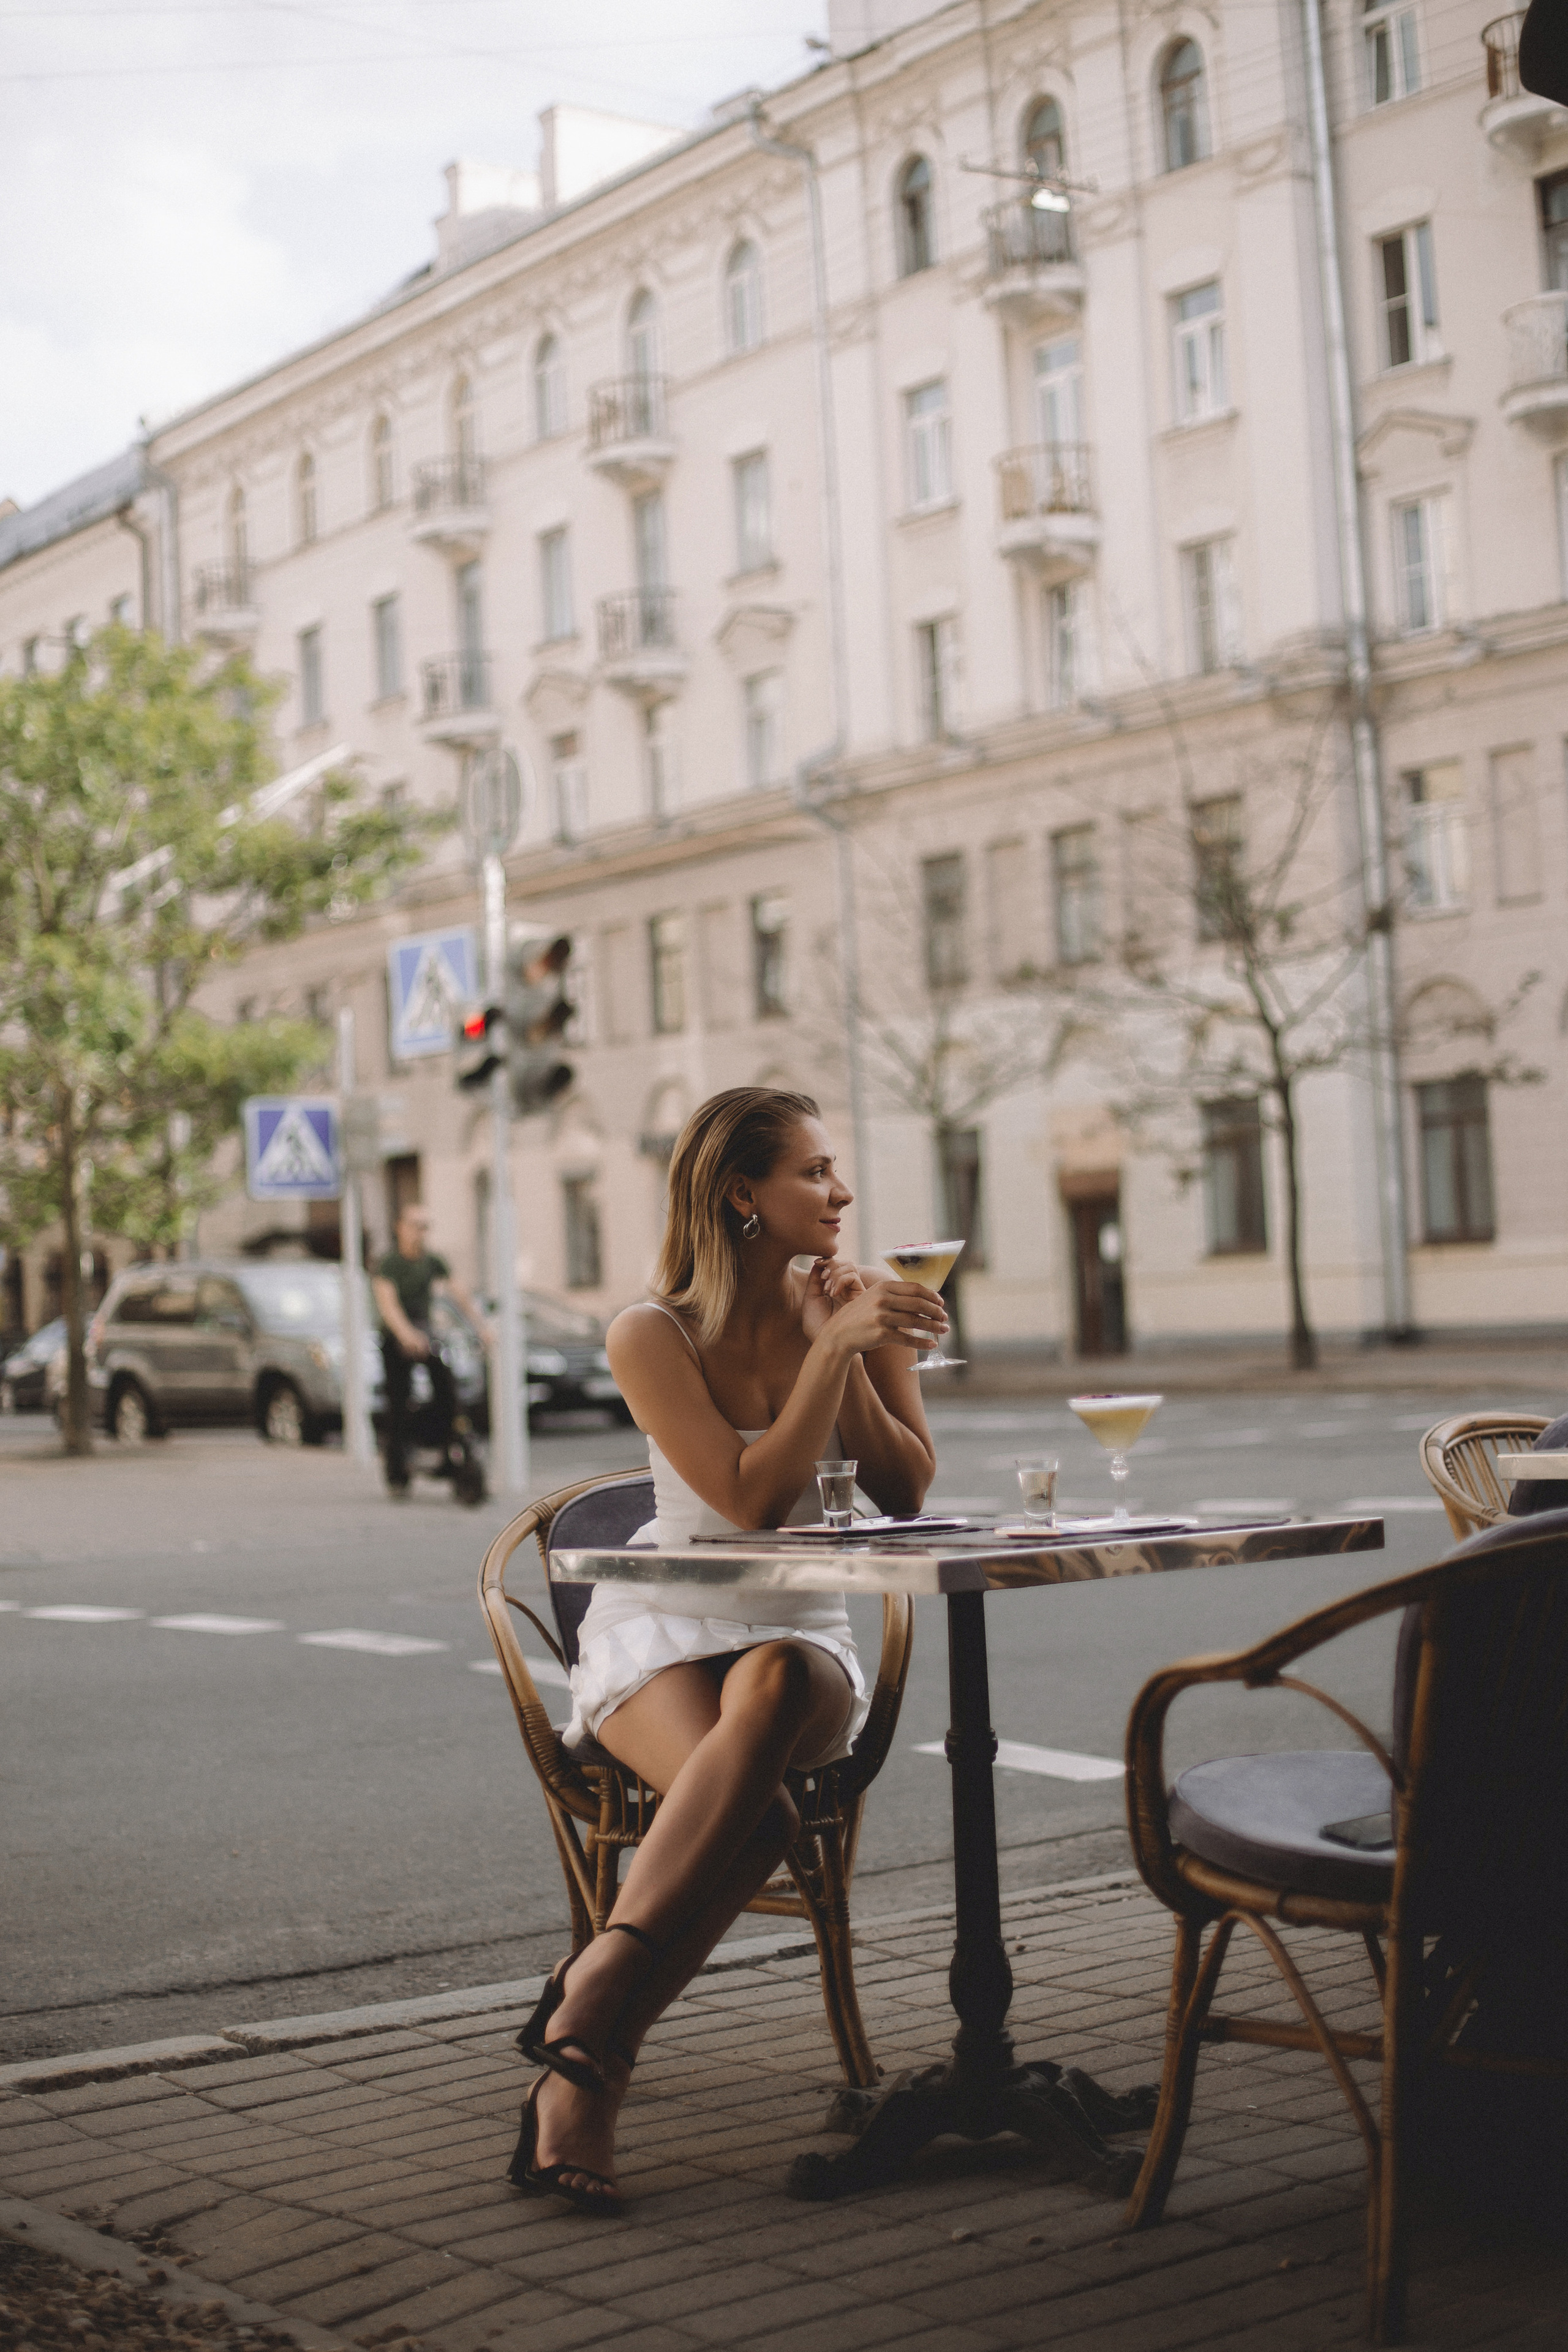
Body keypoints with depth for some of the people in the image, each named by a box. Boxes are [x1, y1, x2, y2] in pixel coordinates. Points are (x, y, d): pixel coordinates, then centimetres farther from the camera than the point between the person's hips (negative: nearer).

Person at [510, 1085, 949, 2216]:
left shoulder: (864, 1306, 3)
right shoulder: (654, 1336, -8)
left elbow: (905, 1495, -2)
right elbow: (750, 1498, -18)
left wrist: (854, 1354, -14)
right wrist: (831, 1350, -23)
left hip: (803, 1635, 2)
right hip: (662, 1626, -2)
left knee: (773, 1682, -39)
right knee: (756, 1817, -37)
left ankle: (593, 1989, -43)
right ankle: (589, 2062, -35)